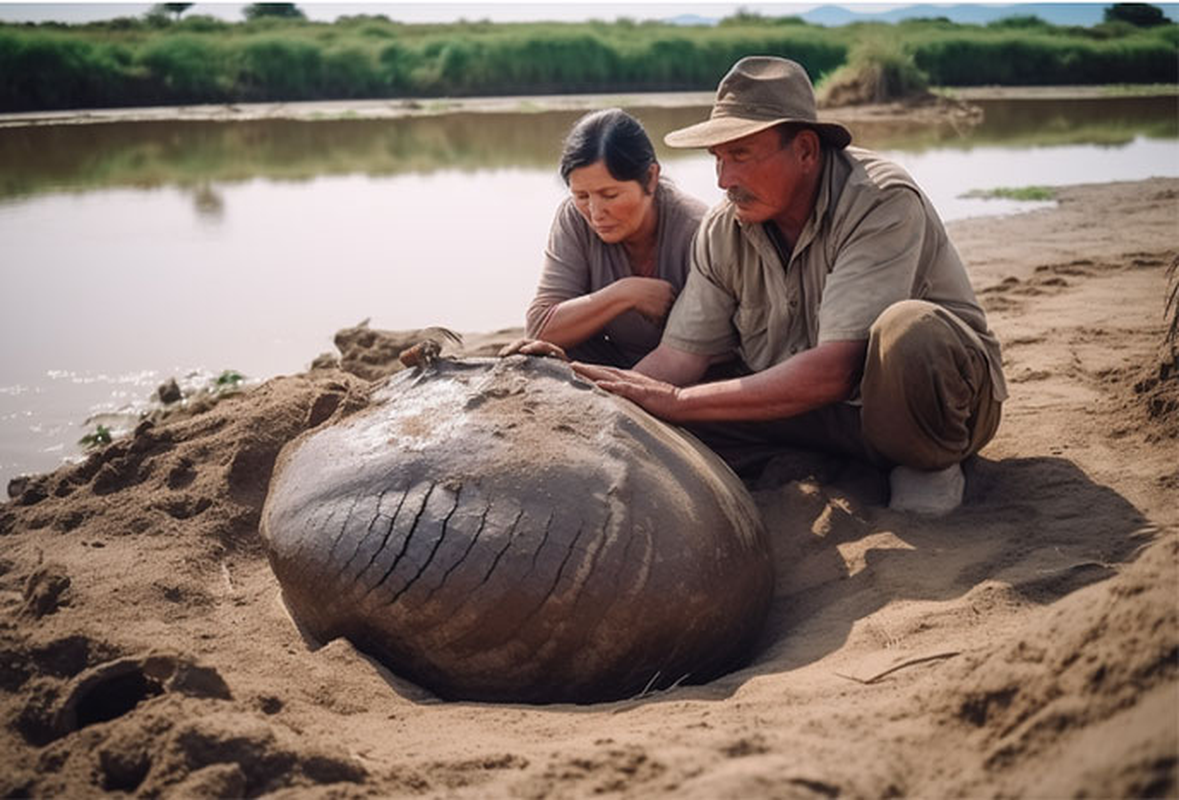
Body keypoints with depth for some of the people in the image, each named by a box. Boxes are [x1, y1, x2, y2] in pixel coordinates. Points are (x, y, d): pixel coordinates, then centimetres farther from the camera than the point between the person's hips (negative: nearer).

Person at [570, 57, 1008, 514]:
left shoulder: (882, 203, -26)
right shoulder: (723, 232, -6)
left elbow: (834, 371, -34)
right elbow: (679, 356, -5)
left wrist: (678, 401, -36)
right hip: (818, 412, 5)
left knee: (908, 330, -41)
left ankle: (929, 464, -10)